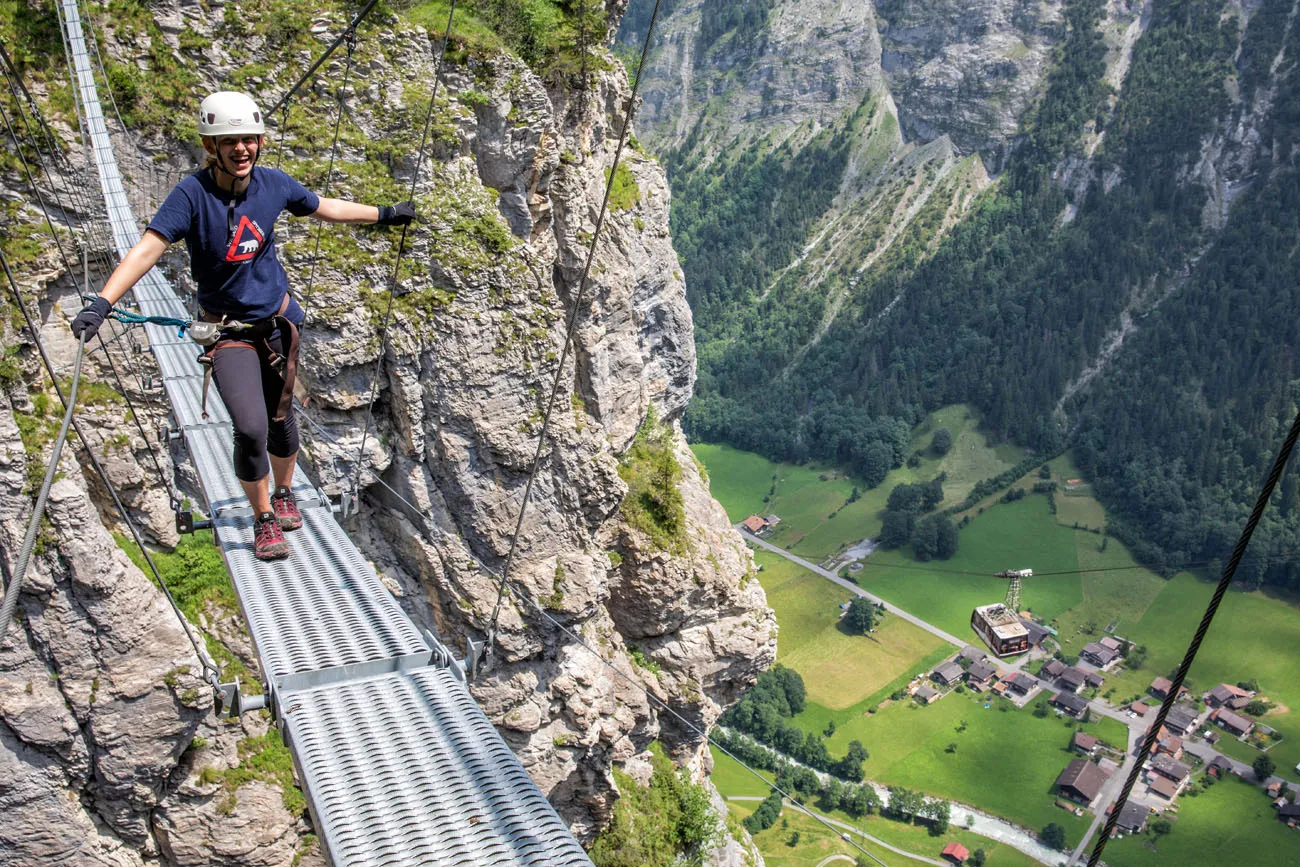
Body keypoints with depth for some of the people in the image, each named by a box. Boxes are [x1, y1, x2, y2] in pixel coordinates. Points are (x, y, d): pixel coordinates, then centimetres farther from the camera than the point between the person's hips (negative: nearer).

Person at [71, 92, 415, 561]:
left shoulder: (273, 184, -7)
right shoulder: (192, 194, -19)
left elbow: (325, 208, 11)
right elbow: (148, 248, -28)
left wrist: (385, 214, 20)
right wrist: (103, 302, -40)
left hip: (278, 320, 4)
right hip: (228, 331, -4)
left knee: (280, 419, 16)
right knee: (251, 429, -15)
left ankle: (284, 494, 43)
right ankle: (264, 519, 9)